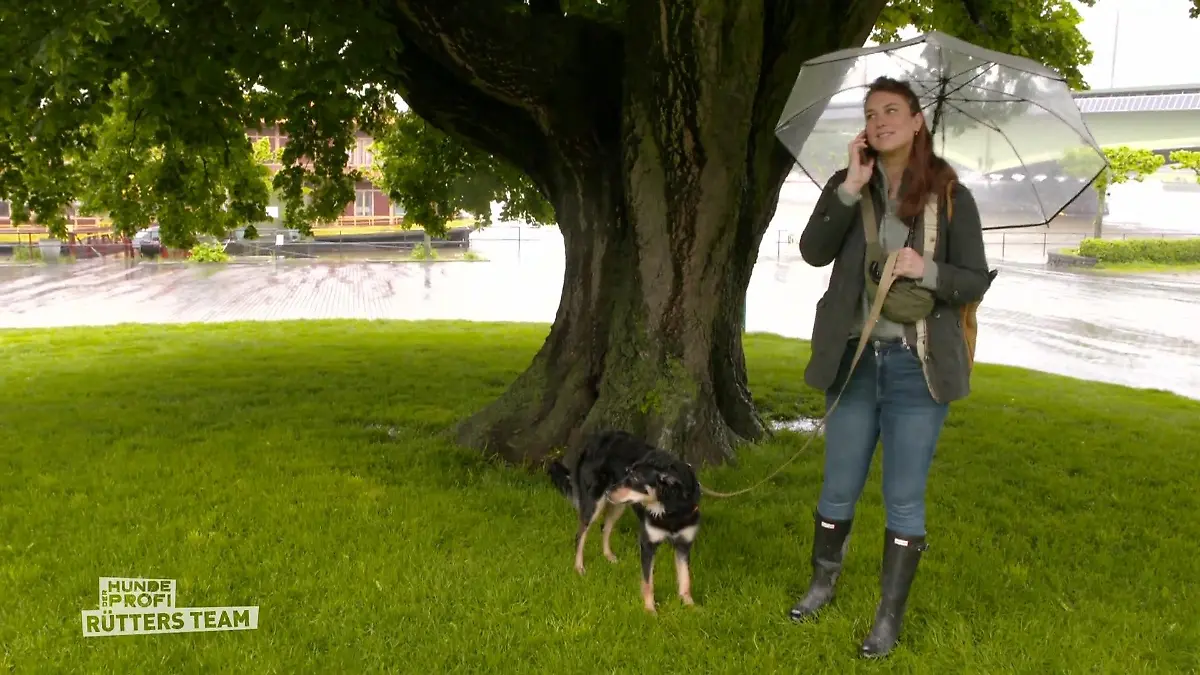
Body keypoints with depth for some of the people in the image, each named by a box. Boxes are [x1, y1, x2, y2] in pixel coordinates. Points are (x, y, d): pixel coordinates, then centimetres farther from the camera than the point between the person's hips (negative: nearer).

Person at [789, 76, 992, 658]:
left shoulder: (951, 197, -2)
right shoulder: (848, 186, 3)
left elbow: (975, 282, -1)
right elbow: (813, 252, -11)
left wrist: (927, 271, -19)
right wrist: (850, 188, -19)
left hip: (917, 365, -2)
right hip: (854, 359, 2)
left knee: (904, 498, 6)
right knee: (838, 489, 14)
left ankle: (889, 617, 20)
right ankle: (822, 585, 36)